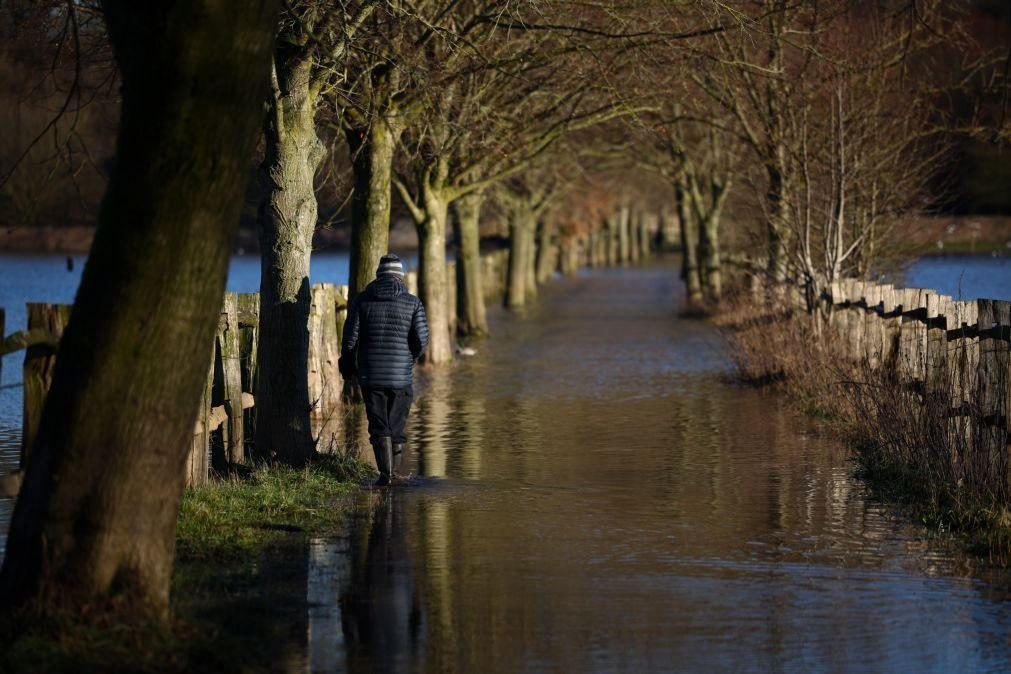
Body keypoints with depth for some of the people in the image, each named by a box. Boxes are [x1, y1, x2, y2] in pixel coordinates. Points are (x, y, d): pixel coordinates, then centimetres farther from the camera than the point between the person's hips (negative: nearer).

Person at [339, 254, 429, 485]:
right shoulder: (413, 303, -1)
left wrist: (347, 366, 12)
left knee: (379, 427, 3)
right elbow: (421, 339, -6)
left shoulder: (362, 300, 0)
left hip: (371, 376, 0)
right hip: (402, 376, 0)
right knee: (397, 427, 11)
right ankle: (395, 474, 15)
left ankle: (385, 473, -9)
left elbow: (350, 337, -4)